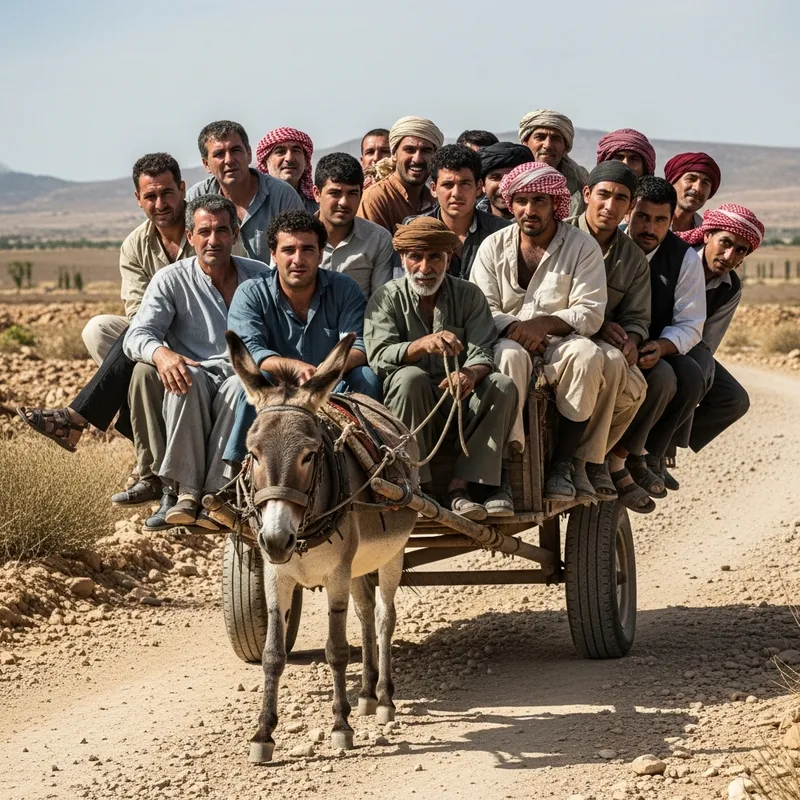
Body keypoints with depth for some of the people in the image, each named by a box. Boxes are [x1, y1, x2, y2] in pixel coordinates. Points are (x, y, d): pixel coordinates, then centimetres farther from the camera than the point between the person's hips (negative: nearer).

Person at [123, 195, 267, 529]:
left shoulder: (260, 276, 12)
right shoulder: (171, 280, 7)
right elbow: (137, 334, -4)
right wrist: (161, 354, -29)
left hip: (241, 378, 0)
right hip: (195, 378, 0)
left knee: (241, 386, -36)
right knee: (186, 379, -35)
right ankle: (184, 492, -35)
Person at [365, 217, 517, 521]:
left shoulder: (469, 296, 6)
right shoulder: (387, 299, 1)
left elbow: (482, 356, -6)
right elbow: (379, 356, -15)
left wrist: (470, 375, -31)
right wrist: (423, 344, -34)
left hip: (462, 406, 2)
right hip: (411, 407, -2)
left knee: (503, 386, -24)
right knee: (410, 377, -34)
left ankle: (460, 484, -26)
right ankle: (417, 483, -30)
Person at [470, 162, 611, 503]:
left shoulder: (583, 246, 4)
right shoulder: (493, 247, 9)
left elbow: (590, 313, -6)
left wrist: (545, 323, -23)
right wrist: (514, 328, -21)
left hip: (560, 342, 0)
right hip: (509, 340, 0)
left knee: (586, 354, -34)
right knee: (510, 355, -36)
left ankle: (564, 461, -24)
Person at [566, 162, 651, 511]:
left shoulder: (634, 257, 13)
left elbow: (637, 317, 10)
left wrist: (631, 339, -16)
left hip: (601, 340, 5)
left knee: (634, 388, -26)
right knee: (609, 362, -34)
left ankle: (602, 459, -1)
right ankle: (588, 461, -21)